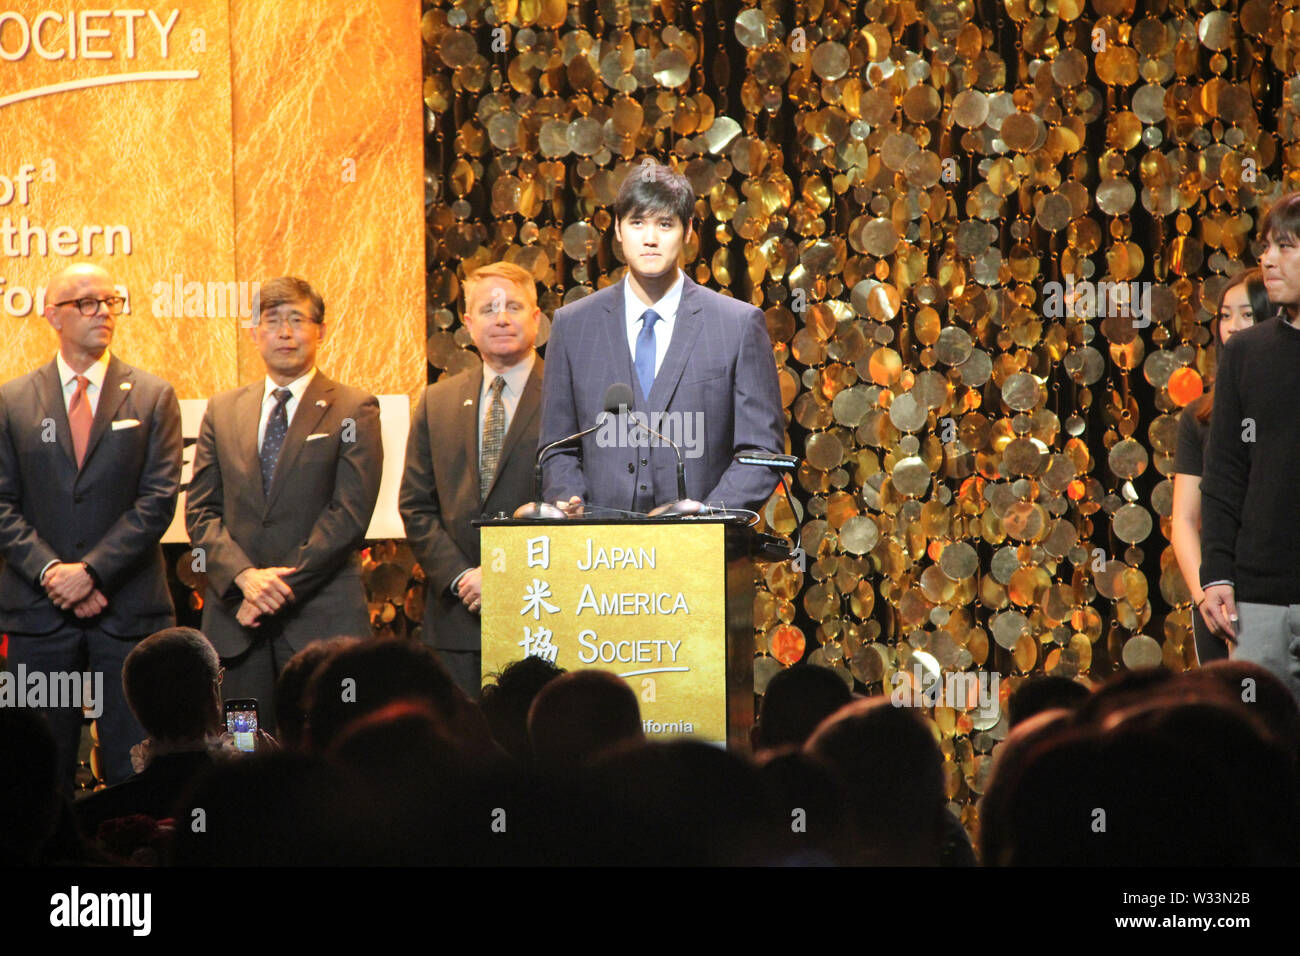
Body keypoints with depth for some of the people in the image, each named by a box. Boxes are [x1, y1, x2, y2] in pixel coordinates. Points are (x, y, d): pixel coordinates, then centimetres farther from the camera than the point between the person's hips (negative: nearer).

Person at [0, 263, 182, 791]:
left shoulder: (153, 398, 6)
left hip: (129, 608, -1)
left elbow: (158, 499, -2)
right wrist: (49, 572, -11)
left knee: (134, 770, -2)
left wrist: (91, 571, -12)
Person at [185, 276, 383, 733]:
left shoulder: (354, 410, 3)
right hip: (235, 618, 3)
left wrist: (281, 585, -11)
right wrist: (244, 575, -8)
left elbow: (349, 515, -5)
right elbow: (201, 511, 10)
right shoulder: (222, 411, 15)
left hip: (324, 616, -3)